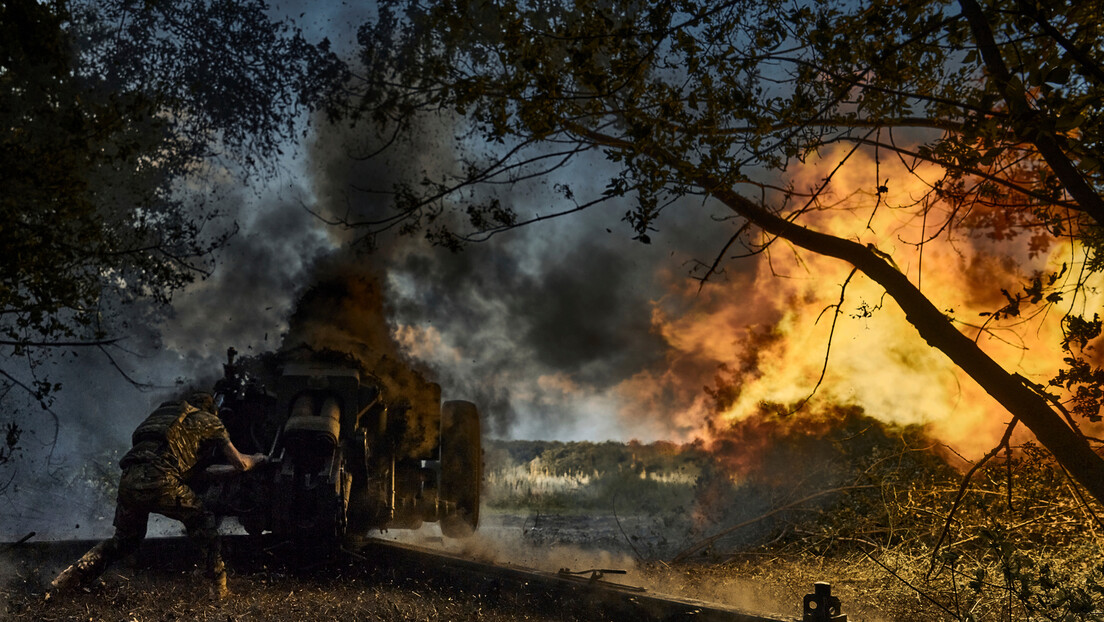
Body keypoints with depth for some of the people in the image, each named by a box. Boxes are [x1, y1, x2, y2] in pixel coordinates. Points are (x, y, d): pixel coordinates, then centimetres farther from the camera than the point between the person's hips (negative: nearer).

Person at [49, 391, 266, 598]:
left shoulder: (164, 412, 35)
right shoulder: (209, 422, 20)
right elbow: (239, 463, 18)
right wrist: (256, 459, 39)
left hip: (128, 479, 5)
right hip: (160, 482, -5)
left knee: (122, 542, 26)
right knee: (205, 524, 15)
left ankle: (71, 576, 15)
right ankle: (218, 586, 12)